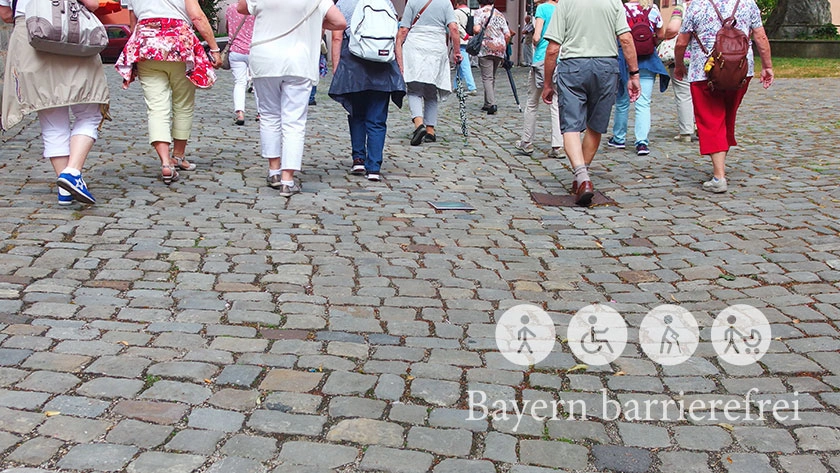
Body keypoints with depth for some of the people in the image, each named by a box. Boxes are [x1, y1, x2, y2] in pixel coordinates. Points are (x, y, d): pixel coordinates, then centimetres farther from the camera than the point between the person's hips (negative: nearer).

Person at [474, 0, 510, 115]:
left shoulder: (479, 12, 1)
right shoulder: (499, 14, 16)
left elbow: (477, 29, -14)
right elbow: (507, 35, 9)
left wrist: (476, 37, 7)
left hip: (486, 48, -5)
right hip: (500, 49, 5)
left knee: (487, 78, -5)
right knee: (492, 77, 14)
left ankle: (492, 104, -18)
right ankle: (487, 104, 16)